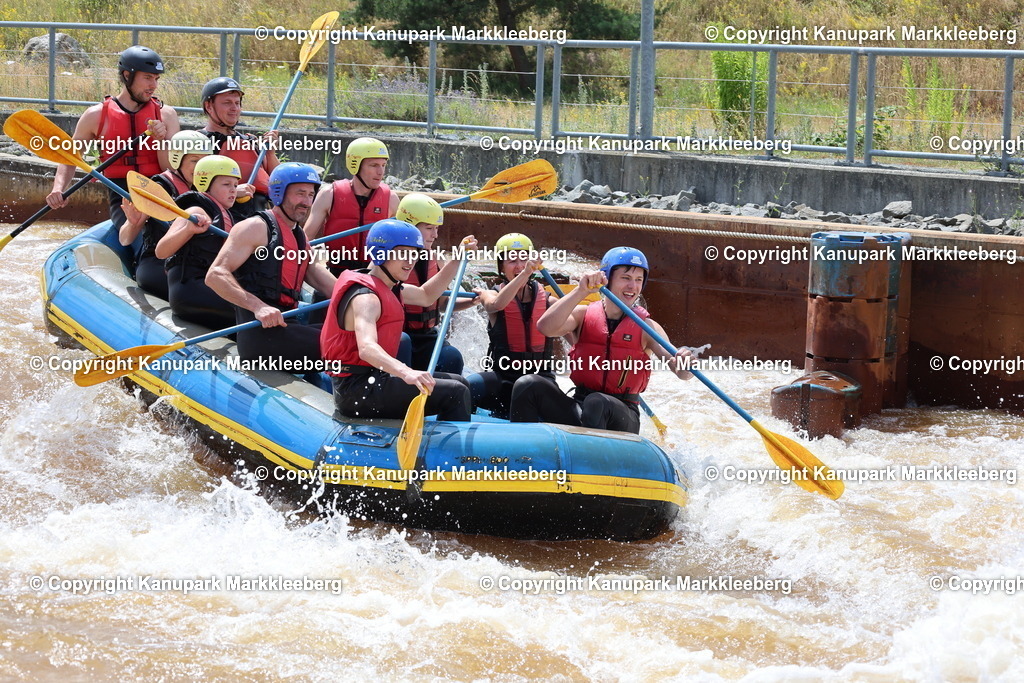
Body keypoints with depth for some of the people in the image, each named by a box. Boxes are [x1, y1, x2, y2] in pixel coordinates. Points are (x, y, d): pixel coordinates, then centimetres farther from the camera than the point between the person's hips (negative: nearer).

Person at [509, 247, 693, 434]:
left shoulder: (646, 327, 1)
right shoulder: (583, 315, 5)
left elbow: (682, 374, -11)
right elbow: (545, 327, -16)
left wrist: (684, 364, -37)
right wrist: (581, 291, -24)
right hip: (579, 409, 3)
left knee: (597, 403, -37)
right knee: (528, 385, -20)